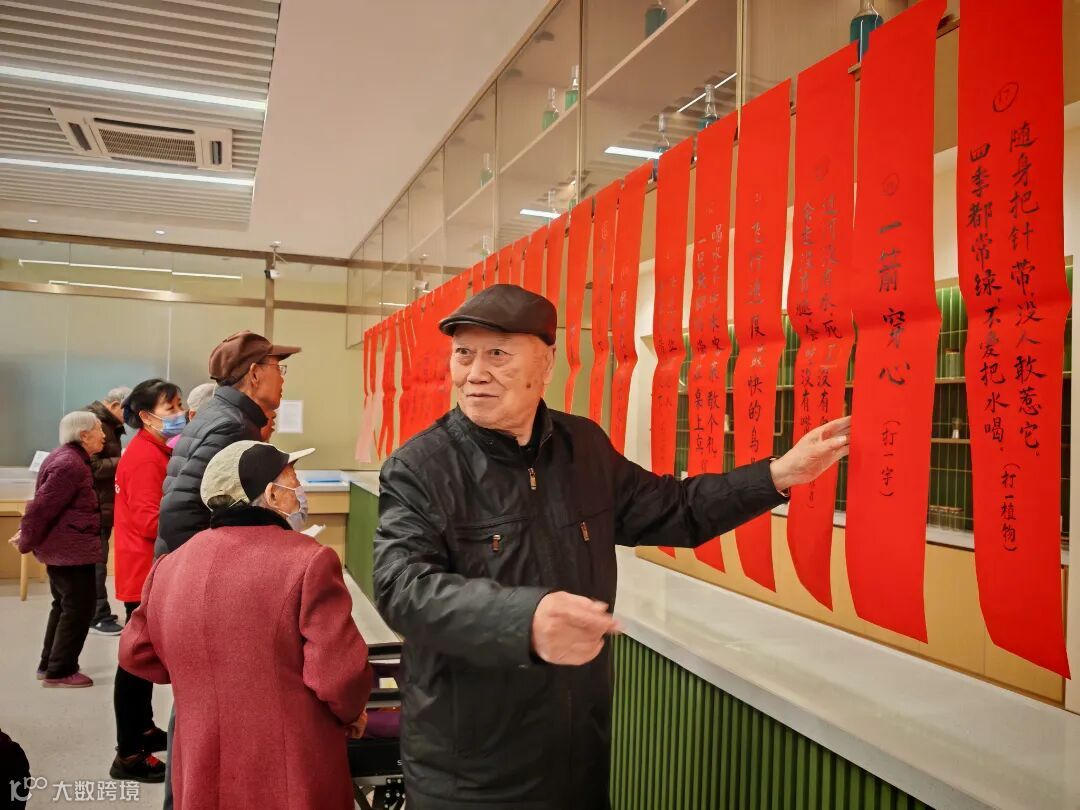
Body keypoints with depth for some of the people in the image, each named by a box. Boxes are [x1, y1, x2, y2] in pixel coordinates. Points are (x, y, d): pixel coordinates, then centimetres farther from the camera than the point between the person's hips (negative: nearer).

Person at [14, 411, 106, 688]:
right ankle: (59, 671, 5)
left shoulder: (67, 458, 13)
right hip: (71, 549, -11)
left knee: (64, 605, 20)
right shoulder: (70, 465, -21)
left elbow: (44, 502, 18)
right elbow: (44, 505, -22)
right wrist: (27, 541, -12)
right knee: (79, 607, -2)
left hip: (60, 547, 11)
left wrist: (28, 534, 18)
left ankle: (49, 664, 29)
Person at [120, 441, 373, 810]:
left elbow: (136, 654, 14)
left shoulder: (171, 565, 1)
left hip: (203, 777, 5)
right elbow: (339, 673, -19)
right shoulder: (308, 560, -18)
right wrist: (352, 712, 1)